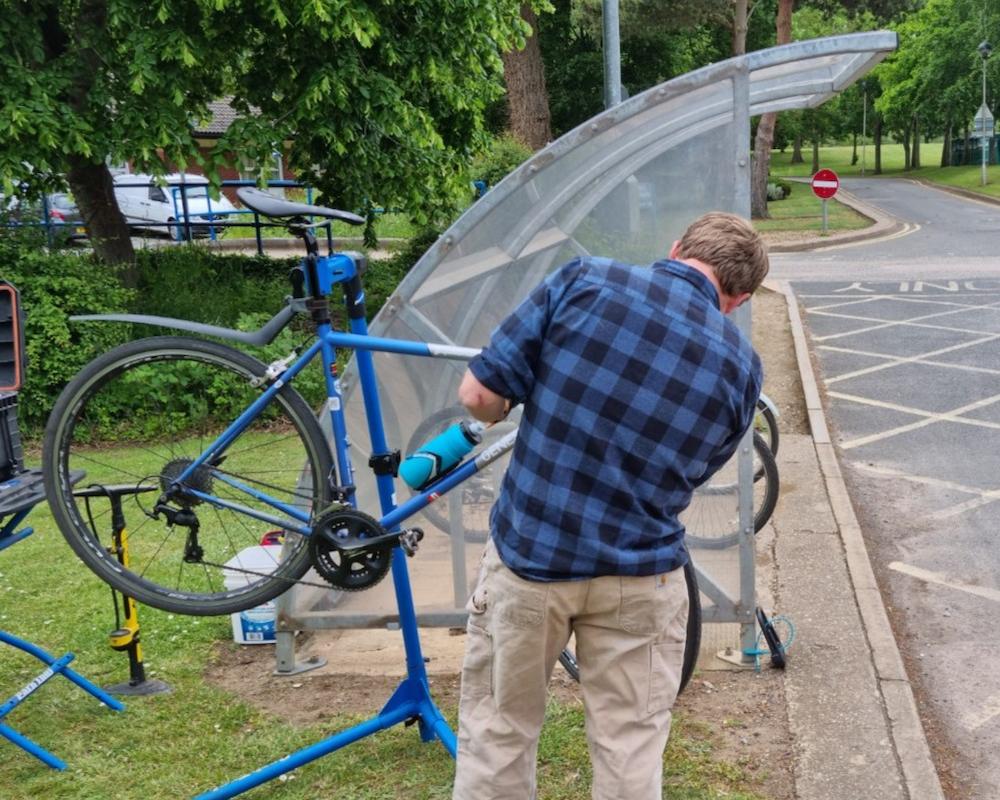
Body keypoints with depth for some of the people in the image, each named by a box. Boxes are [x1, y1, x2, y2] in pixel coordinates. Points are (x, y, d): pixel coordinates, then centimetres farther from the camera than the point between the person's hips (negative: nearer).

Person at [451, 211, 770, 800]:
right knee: (631, 751, 16)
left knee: (497, 731, 18)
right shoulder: (742, 364, -2)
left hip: (528, 555, -1)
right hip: (639, 579, 1)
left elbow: (478, 396, -11)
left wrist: (522, 409, 11)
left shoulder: (586, 279, -11)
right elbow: (695, 471, 10)